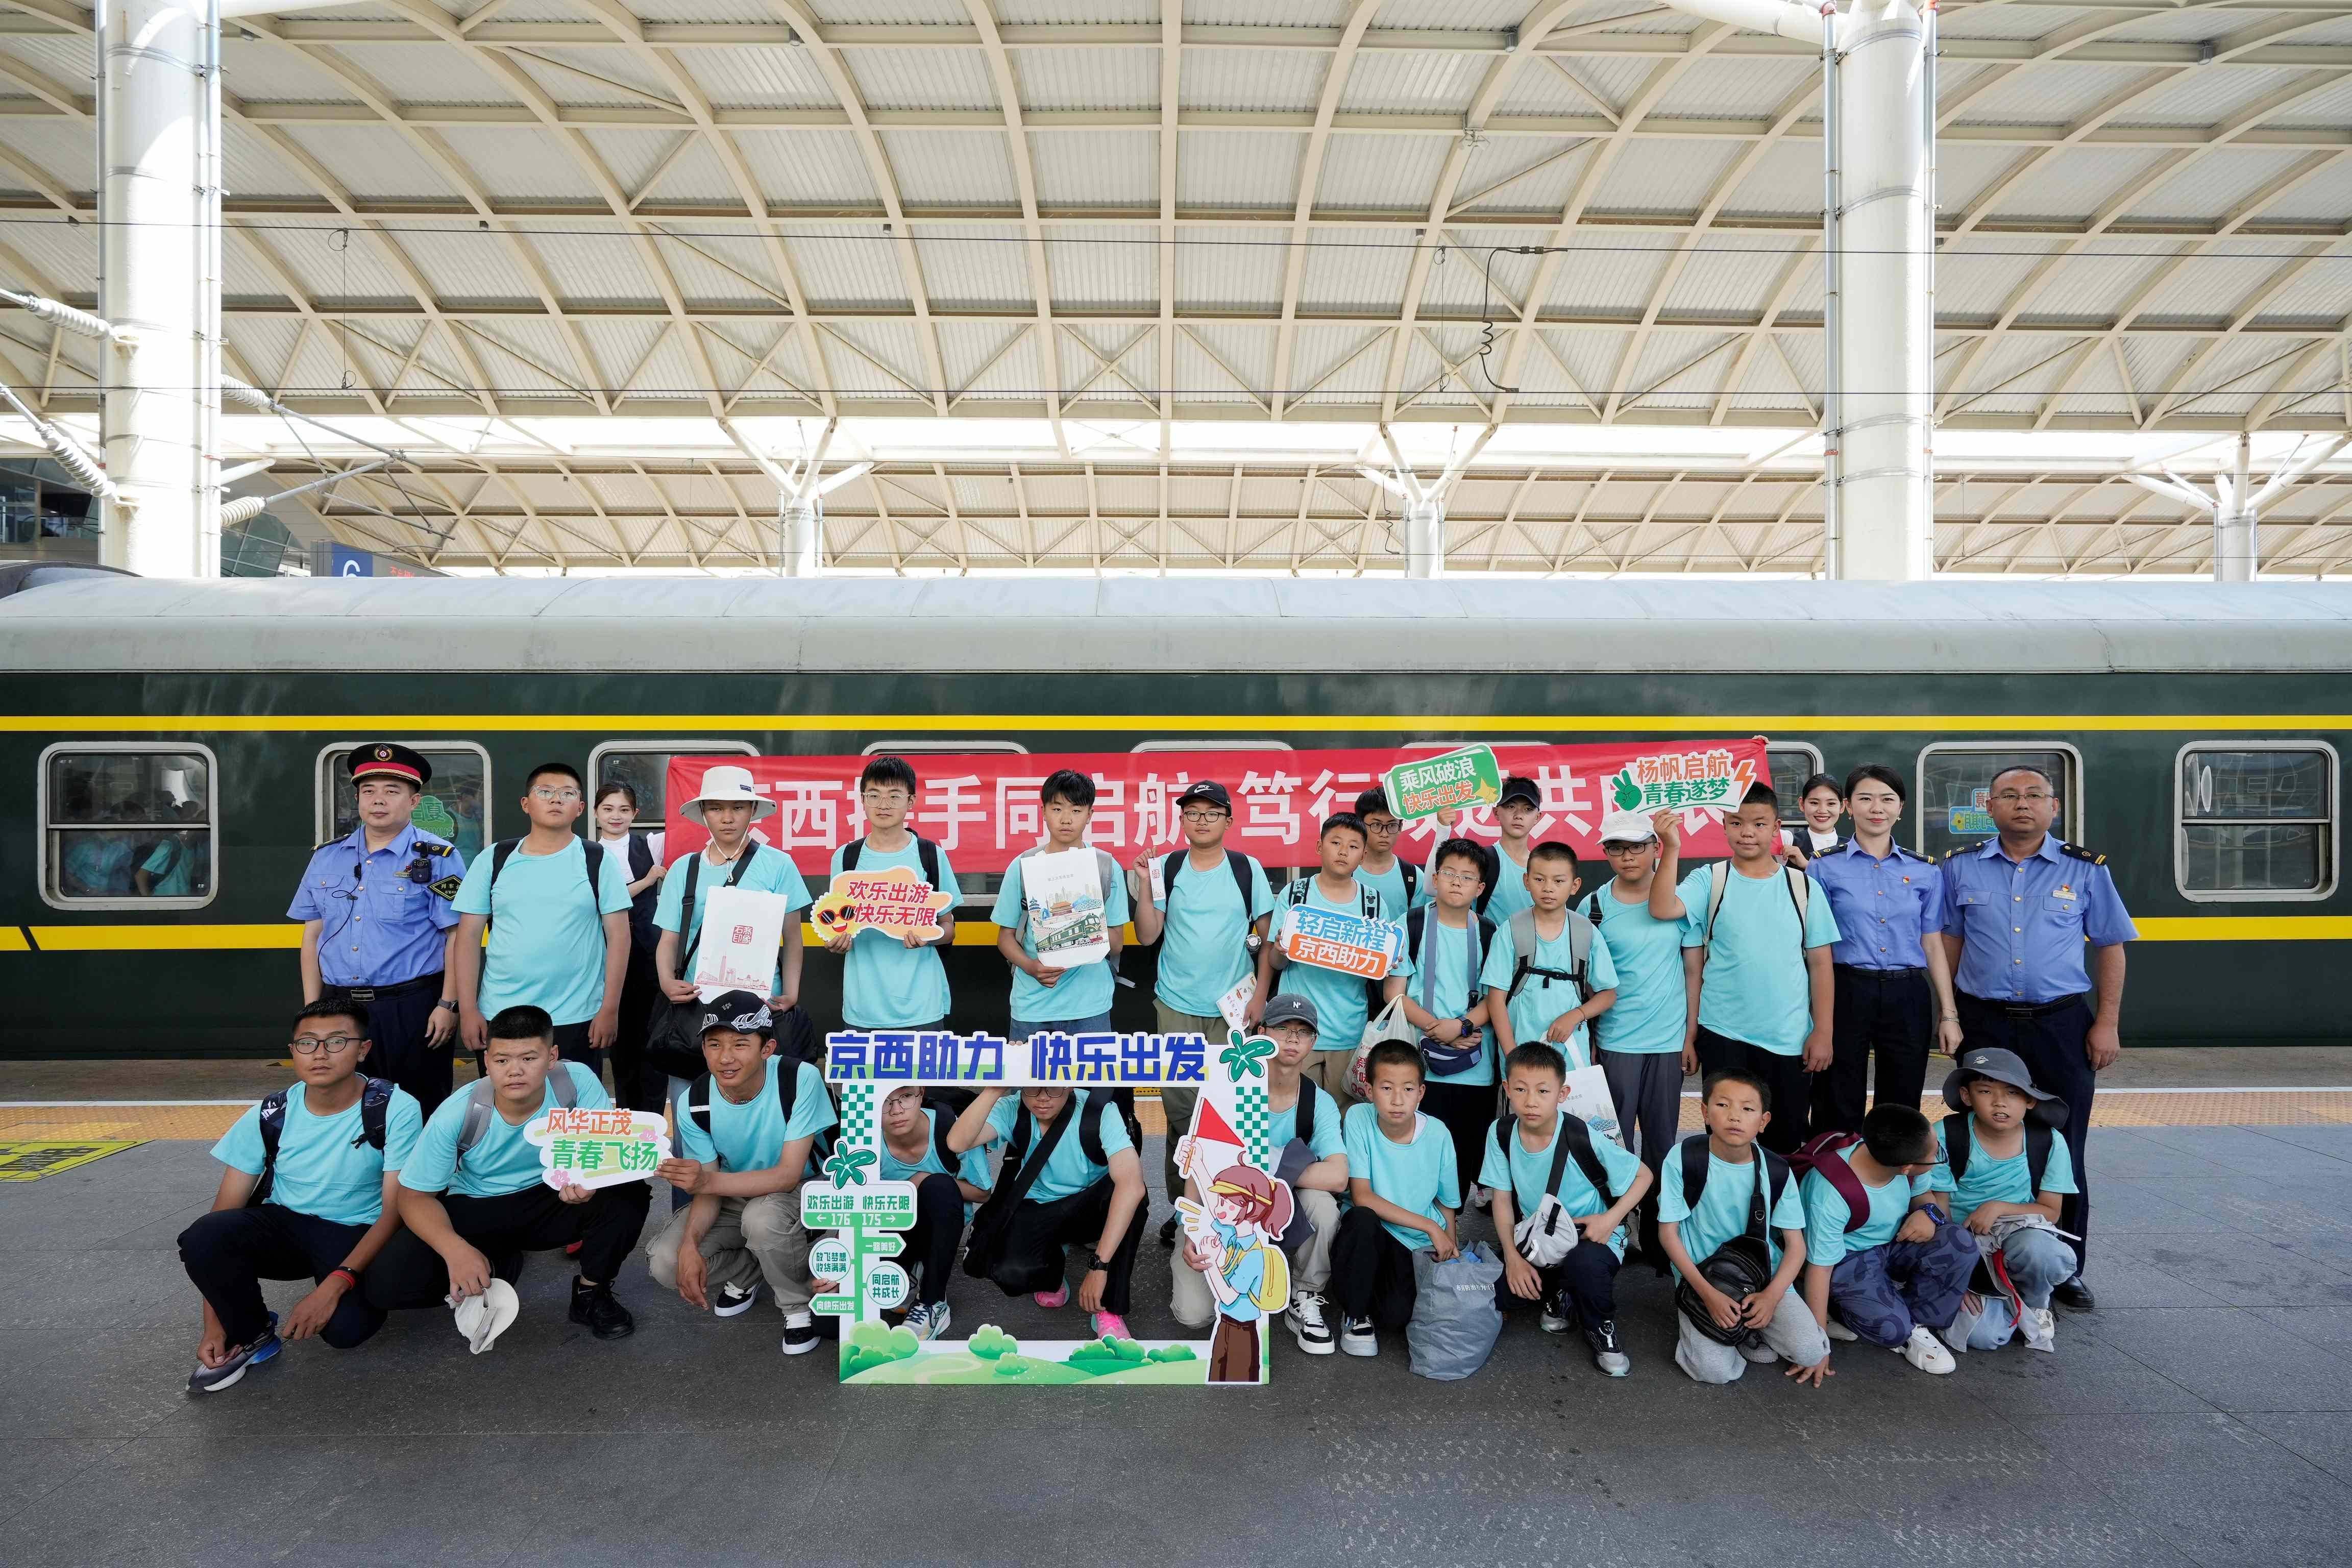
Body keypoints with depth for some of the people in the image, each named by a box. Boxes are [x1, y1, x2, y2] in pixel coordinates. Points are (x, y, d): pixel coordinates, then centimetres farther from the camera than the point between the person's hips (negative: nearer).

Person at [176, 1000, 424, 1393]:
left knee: (346, 1327, -31)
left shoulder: (396, 1109, -17)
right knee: (202, 1238, -28)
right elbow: (226, 1207, -6)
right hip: (284, 1225, 3)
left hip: (356, 1235, -3)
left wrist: (337, 1283, -29)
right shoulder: (271, 1115, -7)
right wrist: (213, 1325, -11)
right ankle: (249, 1335, -1)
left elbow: (396, 1210, -16)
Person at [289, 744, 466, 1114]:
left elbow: (457, 937, -9)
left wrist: (447, 1005, -14)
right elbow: (312, 937, 13)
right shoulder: (326, 858, 10)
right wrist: (312, 1010, 9)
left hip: (412, 1010, -5)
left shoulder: (437, 858, -5)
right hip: (338, 1009, 5)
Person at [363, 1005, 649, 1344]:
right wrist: (455, 1249, -32)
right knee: (385, 1285, -21)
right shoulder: (455, 1115, -22)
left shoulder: (577, 1081, -23)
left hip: (551, 1201, 0)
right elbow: (416, 1196, -13)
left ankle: (591, 1294, -3)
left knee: (630, 1192, -29)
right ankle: (500, 1266, 8)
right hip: (476, 1211, 1)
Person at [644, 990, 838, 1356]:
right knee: (664, 1264, -18)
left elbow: (788, 1175, -29)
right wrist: (690, 1245, -30)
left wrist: (709, 1181, -42)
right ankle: (748, 1271, 12)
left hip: (800, 1191, -4)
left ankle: (799, 1305, -8)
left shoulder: (801, 1079, -28)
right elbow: (708, 1191, -10)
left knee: (761, 1217, -37)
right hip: (735, 1198, 4)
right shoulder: (695, 1103, -15)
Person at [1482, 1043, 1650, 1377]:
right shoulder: (1501, 1133, -10)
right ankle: (1560, 1296, 16)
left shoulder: (1583, 1138, -21)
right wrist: (1513, 1257, -12)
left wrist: (1611, 1219, -21)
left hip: (1591, 1236, -4)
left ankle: (1601, 1328, -3)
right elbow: (1503, 1199, -2)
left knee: (1584, 1263, -38)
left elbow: (1643, 1175, -8)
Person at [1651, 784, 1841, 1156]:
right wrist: (1672, 849, -25)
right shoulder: (1709, 881, -2)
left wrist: (1823, 1032, 0)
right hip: (1722, 1037, -1)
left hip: (1790, 1040, 2)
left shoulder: (1802, 887, 3)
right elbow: (1662, 909, -20)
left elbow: (1820, 963, 4)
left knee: (1786, 1142, 11)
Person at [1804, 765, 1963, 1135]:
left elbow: (1933, 946, 9)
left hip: (1907, 997, 3)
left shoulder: (1925, 871, 8)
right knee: (1839, 1114, 4)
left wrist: (1948, 1015, 5)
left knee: (1902, 1109, 11)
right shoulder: (1825, 868, 0)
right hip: (1846, 992, -2)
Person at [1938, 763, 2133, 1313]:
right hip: (1984, 1023, 1)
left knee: (2063, 1149, 7)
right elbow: (1950, 942, 8)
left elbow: (2110, 947, 6)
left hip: (2062, 1024, 0)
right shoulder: (1962, 869, 4)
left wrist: (2107, 1023, 0)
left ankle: (2065, 1270, 20)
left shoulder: (2084, 869, 3)